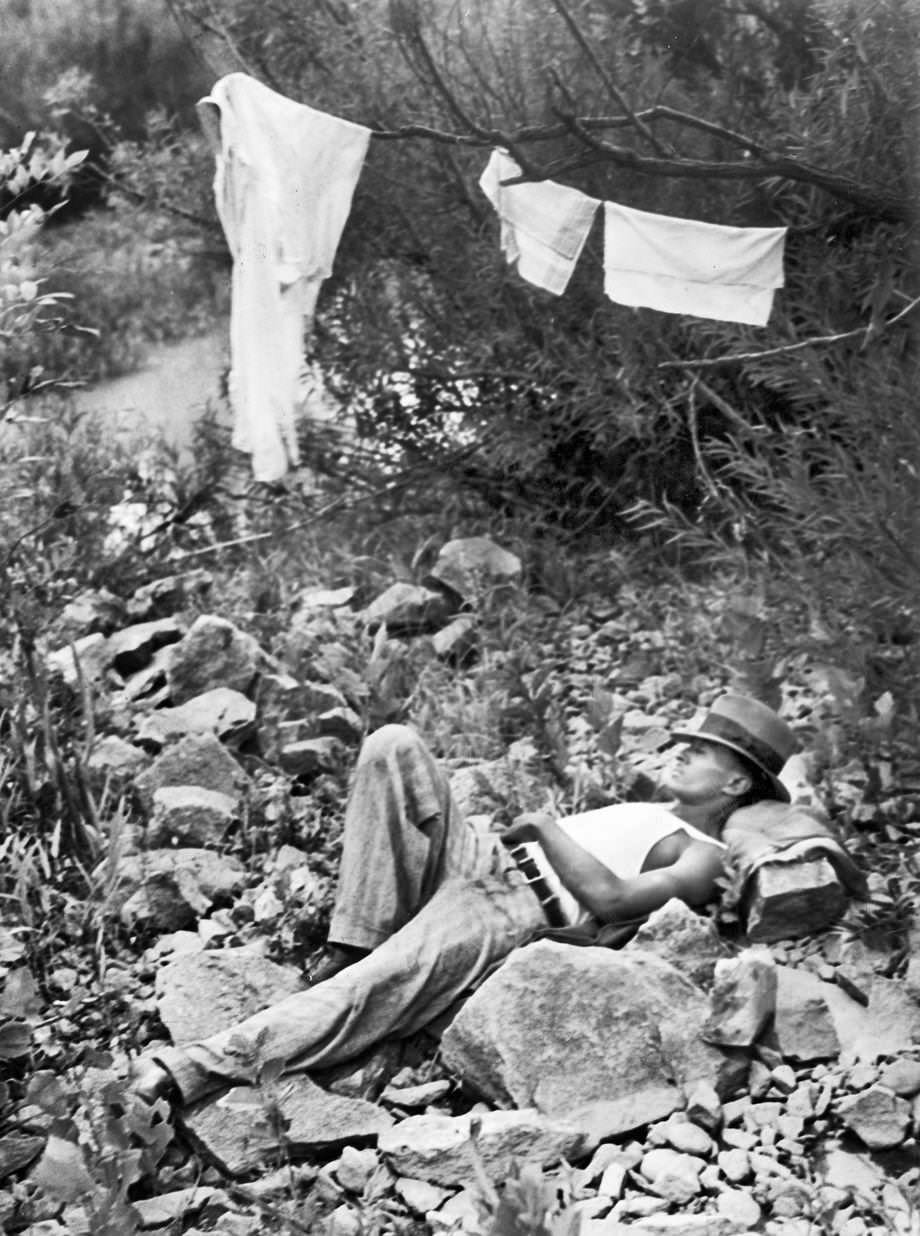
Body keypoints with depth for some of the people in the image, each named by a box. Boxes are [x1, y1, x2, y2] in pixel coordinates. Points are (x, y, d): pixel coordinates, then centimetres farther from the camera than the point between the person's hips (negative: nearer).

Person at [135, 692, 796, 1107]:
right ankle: (352, 948, -17)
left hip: (519, 910, -9)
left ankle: (201, 1070, -44)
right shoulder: (650, 813, 33)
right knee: (394, 747, -15)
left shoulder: (703, 857, 4)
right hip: (481, 856, 9)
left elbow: (610, 898, -13)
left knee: (388, 981, -37)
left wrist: (546, 824, -5)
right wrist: (524, 829, 14)